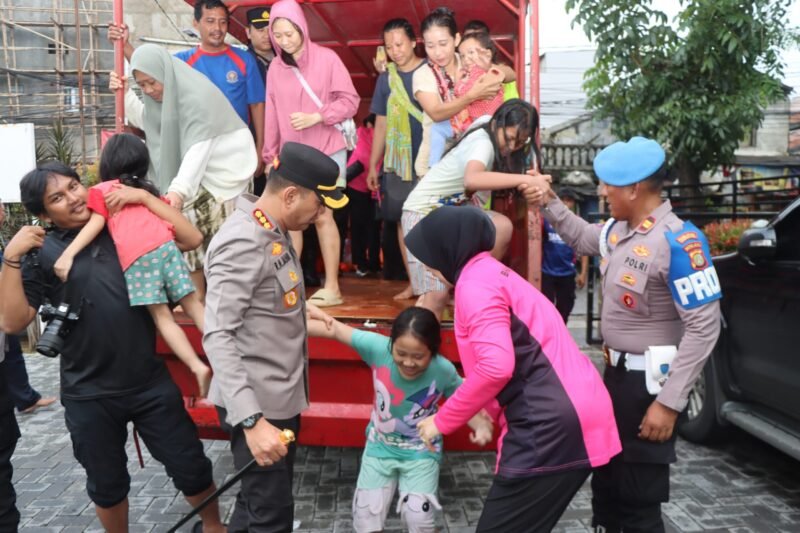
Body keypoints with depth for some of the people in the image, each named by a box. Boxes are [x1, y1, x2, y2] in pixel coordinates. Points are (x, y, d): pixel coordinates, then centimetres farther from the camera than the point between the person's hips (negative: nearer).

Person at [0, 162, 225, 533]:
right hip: (89, 396, -1)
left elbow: (189, 239, -1)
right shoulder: (41, 254, -2)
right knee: (107, 485, 19)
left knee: (190, 467, 11)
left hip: (151, 383, 1)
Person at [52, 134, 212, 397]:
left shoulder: (102, 190, 18)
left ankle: (198, 366, -15)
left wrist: (68, 253, -2)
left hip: (136, 256, -4)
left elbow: (96, 223, 3)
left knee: (161, 316, -2)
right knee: (192, 304, 7)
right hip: (165, 246, 4)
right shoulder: (147, 190, 31)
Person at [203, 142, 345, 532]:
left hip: (280, 395, 9)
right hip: (257, 402, -9)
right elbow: (217, 337, -29)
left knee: (260, 500, 22)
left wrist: (300, 308, 22)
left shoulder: (273, 232, 8)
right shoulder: (243, 243, -23)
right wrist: (251, 420, -35)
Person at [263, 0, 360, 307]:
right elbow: (272, 116, 10)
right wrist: (270, 155, 10)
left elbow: (350, 101, -7)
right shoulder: (275, 67, 7)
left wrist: (316, 117, -18)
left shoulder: (327, 58, -5)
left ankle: (332, 287, 3)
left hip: (326, 152, -4)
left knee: (322, 216, -5)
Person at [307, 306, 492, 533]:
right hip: (380, 447, 1)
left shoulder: (443, 371, -26)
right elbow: (335, 330, -22)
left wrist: (481, 424, -31)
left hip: (422, 452, -1)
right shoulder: (379, 348, -28)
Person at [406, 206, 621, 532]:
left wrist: (443, 421, -12)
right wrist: (487, 414, 22)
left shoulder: (475, 283, -11)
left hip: (551, 423, -10)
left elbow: (496, 366, -23)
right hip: (562, 416, 10)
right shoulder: (491, 273, 20)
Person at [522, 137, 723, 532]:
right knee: (605, 479, 24)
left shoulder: (678, 242, -23)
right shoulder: (619, 229, 2)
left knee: (638, 498, 6)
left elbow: (704, 327, -24)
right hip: (615, 372, 9)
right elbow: (582, 238, 26)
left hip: (649, 381, -8)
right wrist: (550, 202, 12)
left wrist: (670, 402, -24)